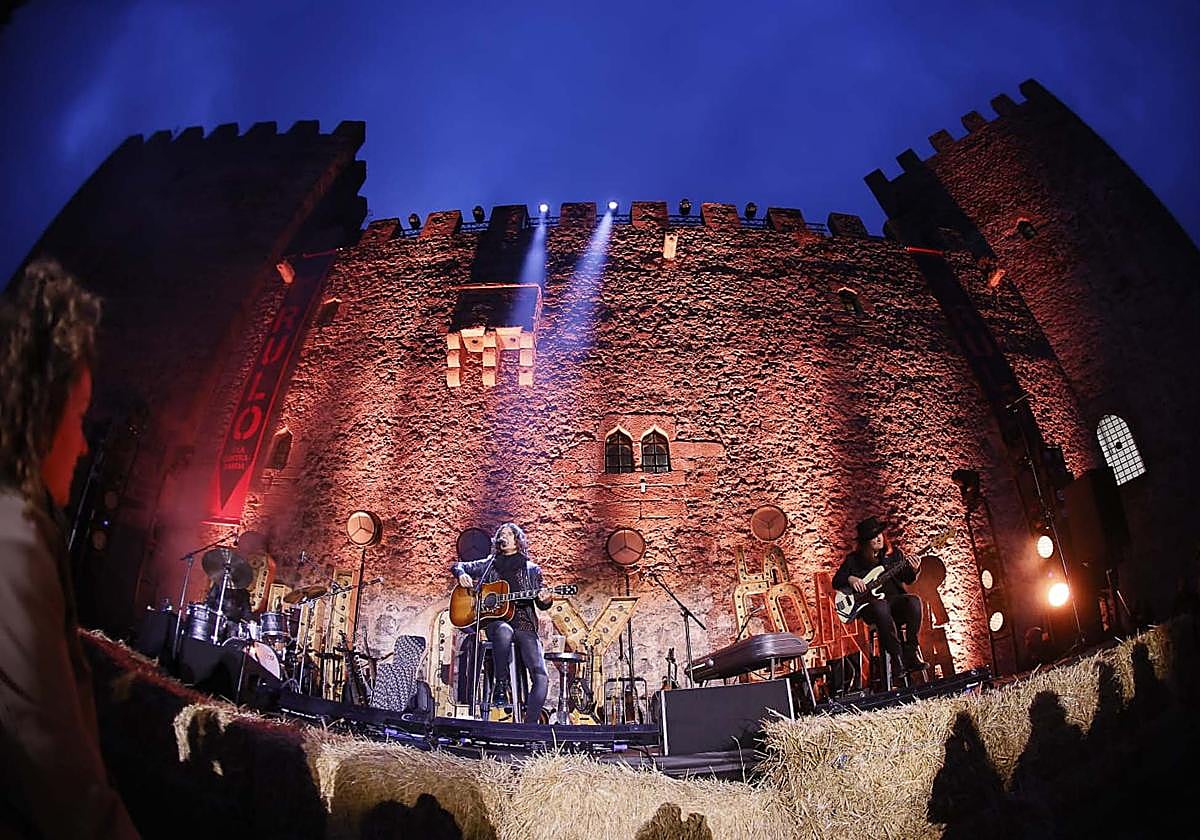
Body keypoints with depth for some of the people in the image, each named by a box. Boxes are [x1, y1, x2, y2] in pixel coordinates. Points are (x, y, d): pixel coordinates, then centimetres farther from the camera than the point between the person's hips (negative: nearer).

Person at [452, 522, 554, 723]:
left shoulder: (531, 569, 15)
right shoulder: (489, 565, 17)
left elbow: (541, 603, 12)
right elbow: (457, 566, 22)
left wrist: (545, 600, -13)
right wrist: (462, 575, -2)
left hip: (524, 624, 1)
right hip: (495, 621, -1)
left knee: (541, 677, -19)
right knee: (505, 631, -41)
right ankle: (500, 685, -23)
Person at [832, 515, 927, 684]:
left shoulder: (894, 553, 14)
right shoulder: (854, 559, 7)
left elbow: (908, 580, 13)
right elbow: (836, 581, 8)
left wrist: (913, 571, -9)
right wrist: (850, 579, -12)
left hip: (895, 599, 3)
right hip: (869, 603, -3)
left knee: (914, 601, -30)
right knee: (881, 606, -38)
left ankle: (911, 654, -22)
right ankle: (898, 657, -31)